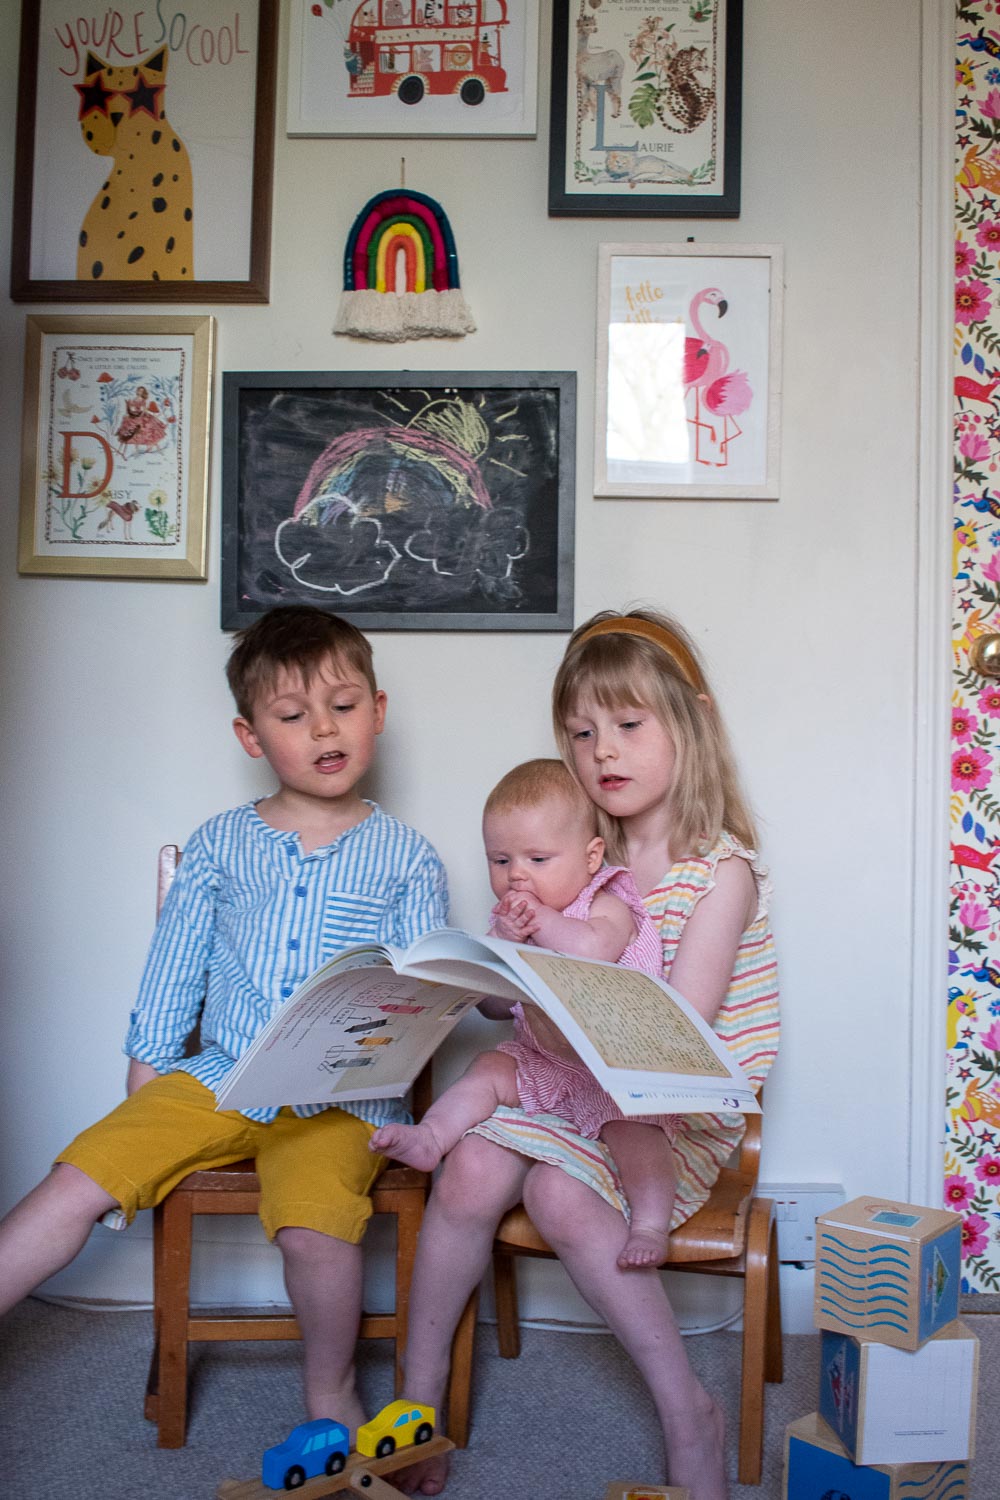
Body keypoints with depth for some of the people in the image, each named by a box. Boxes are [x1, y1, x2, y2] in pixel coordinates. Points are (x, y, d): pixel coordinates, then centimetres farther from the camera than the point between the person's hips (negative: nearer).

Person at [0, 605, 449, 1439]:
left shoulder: (405, 857, 4)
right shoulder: (220, 845, 10)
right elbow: (175, 965, 14)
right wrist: (148, 1071, 10)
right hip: (217, 1077, 3)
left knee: (315, 1228, -25)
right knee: (78, 1183, -9)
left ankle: (330, 1392, 4)